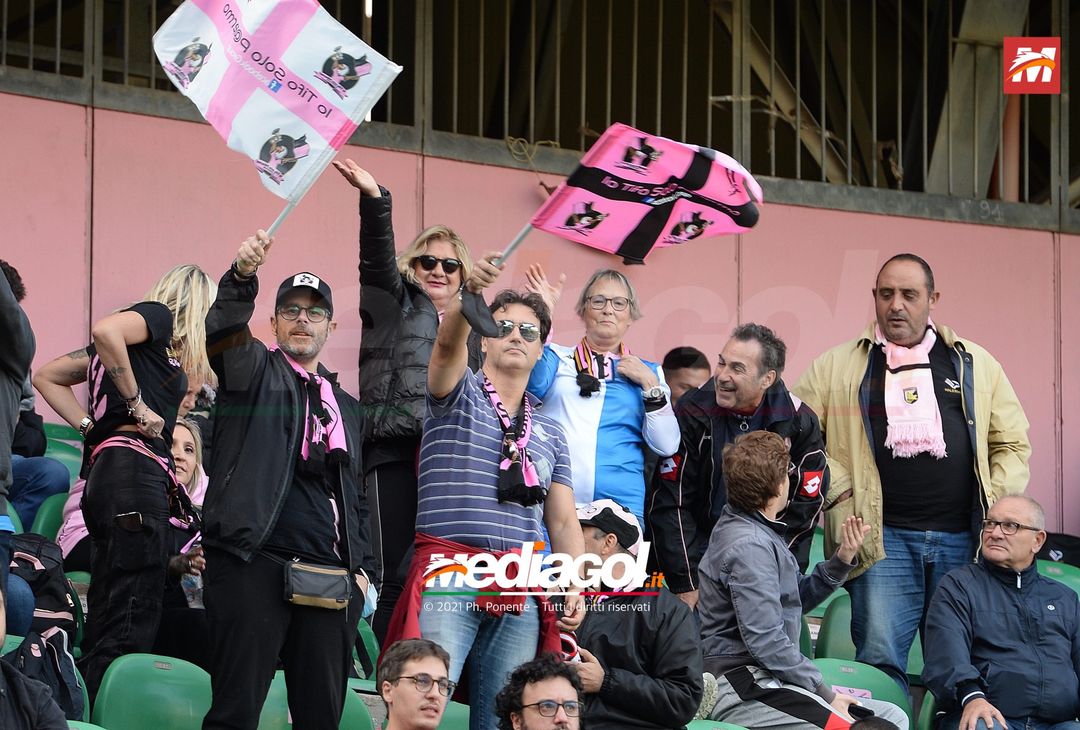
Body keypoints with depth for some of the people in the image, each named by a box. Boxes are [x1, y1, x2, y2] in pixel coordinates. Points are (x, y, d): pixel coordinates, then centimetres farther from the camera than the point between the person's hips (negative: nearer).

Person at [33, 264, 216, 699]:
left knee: (106, 627, 5)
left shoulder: (154, 343, 27)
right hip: (135, 469, -9)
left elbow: (48, 377, 28)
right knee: (130, 629, -15)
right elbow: (105, 330, -18)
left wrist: (91, 427, 16)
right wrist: (136, 404, -12)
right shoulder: (159, 317, 5)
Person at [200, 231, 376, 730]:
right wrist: (243, 275, -32)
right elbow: (222, 331, -13)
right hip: (253, 564, -5)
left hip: (331, 578, 5)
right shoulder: (253, 370, 10)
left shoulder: (347, 408, 24)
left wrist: (361, 568, 13)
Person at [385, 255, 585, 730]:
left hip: (520, 594, 5)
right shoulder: (459, 396, 9)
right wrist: (468, 294, -34)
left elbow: (563, 523, 18)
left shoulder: (550, 434, 21)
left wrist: (575, 591, 2)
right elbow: (447, 344, -13)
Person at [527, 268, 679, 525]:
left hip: (621, 503, 1)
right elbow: (532, 384, -10)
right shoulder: (556, 359, 14)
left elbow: (667, 446, 9)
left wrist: (651, 385, -1)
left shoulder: (647, 373, 18)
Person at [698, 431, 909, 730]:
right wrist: (824, 693, -14)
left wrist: (841, 560, 8)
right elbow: (766, 642, -21)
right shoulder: (749, 546, -16)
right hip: (741, 690, -11)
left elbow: (799, 597, 23)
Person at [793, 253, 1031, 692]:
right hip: (884, 539, -2)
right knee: (880, 659, -11)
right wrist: (838, 489, -4)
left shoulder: (975, 364, 15)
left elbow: (1012, 443, 17)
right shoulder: (837, 367, 9)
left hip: (964, 540, 2)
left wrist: (997, 511, 5)